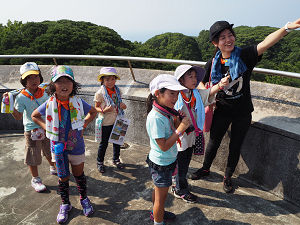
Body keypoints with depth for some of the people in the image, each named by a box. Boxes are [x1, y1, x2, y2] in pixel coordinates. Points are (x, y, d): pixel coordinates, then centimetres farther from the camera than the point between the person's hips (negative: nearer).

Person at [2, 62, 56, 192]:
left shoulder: (44, 92, -4)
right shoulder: (21, 97, -15)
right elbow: (18, 116, -16)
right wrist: (10, 106, -27)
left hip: (47, 128, 4)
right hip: (31, 130, -4)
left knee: (50, 151, 23)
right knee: (33, 157, 6)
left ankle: (53, 168, 50)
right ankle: (35, 179, 26)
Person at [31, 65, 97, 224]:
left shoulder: (78, 102, -11)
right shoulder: (49, 104, -11)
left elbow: (93, 112, 7)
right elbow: (34, 116, 8)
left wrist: (83, 125, -3)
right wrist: (46, 128, -3)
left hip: (76, 145, 0)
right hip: (58, 147, 0)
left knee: (79, 174, 16)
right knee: (63, 178, 14)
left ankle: (84, 198, 40)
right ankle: (65, 204, 35)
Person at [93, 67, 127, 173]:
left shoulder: (117, 91, 1)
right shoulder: (100, 93, -14)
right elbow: (96, 107, -7)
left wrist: (123, 106, -8)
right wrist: (104, 110, -27)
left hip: (117, 121, 5)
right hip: (106, 123, -5)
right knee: (104, 143, 8)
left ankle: (116, 159, 38)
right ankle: (100, 162, 28)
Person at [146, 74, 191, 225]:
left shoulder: (166, 112, -3)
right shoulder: (156, 117, -30)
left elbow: (172, 132, 6)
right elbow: (164, 146, -29)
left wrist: (177, 121, -11)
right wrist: (180, 129, -27)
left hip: (168, 161, 8)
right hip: (161, 164, -8)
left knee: (158, 190, 29)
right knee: (161, 197, 12)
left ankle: (157, 212, 52)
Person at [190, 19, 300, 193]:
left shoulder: (244, 55, -14)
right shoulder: (213, 64, -7)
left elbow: (265, 44, -32)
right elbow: (202, 84, 6)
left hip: (242, 113, -1)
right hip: (222, 111, 2)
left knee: (235, 147, 13)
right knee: (214, 142, 18)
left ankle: (228, 177, 38)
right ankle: (205, 169, 45)